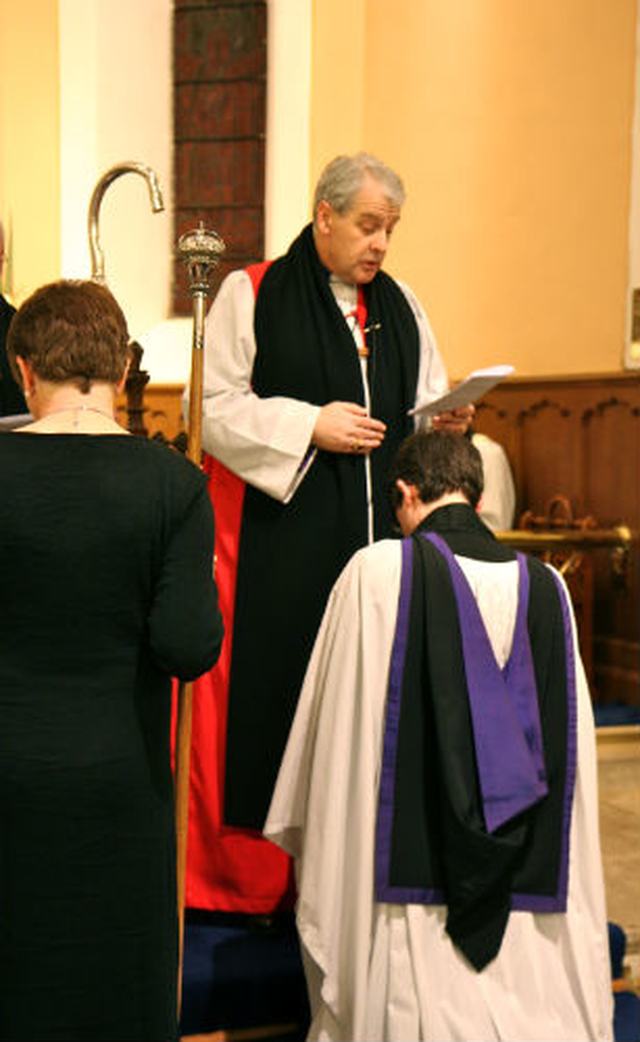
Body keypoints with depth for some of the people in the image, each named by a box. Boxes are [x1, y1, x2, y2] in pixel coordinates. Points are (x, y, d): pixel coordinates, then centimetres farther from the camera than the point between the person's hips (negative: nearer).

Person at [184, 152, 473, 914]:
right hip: (278, 539, -4)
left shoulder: (400, 305, 15)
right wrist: (309, 427, -13)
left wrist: (445, 421, -5)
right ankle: (253, 872, 10)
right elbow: (213, 408, -5)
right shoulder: (251, 295, 0)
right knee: (272, 680, -4)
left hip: (375, 536, 5)